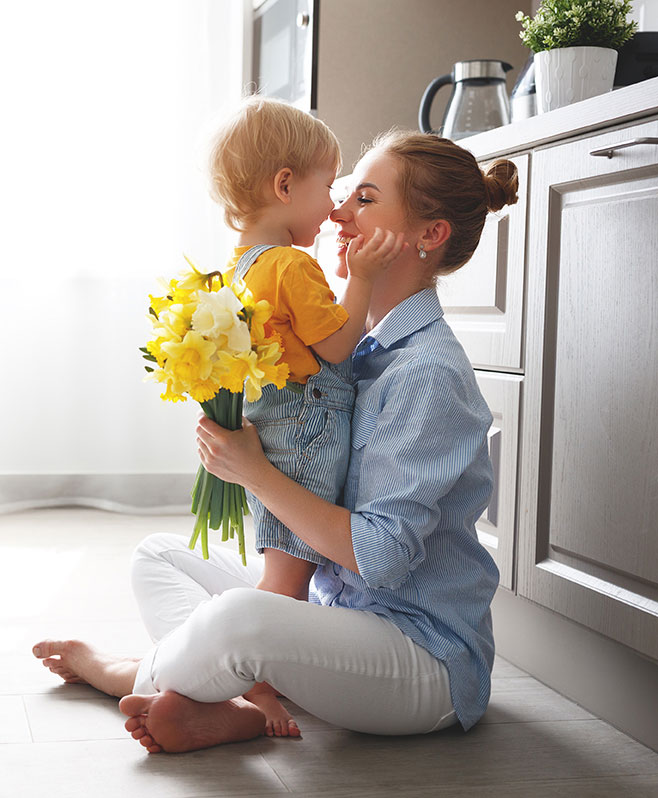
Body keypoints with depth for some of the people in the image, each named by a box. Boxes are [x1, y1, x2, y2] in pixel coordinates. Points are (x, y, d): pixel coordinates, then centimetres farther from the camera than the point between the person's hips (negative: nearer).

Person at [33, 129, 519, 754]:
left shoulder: (430, 373, -20)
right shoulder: (362, 345, 9)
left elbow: (378, 553, -24)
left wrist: (253, 470, -21)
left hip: (430, 660, -10)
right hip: (338, 604, 10)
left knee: (240, 616, -35)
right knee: (157, 554, 14)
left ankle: (131, 676, -2)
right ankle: (220, 709, -11)